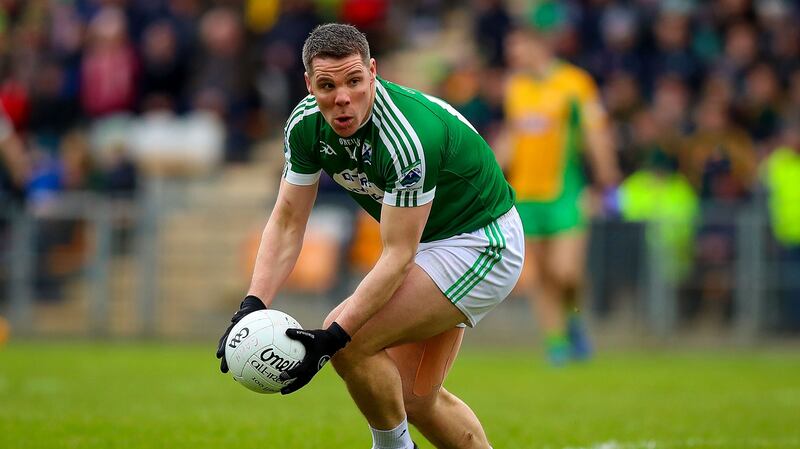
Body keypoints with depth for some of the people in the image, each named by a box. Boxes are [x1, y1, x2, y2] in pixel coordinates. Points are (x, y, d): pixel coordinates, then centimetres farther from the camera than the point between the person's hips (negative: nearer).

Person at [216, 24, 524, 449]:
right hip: (428, 242, 8)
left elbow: (398, 255, -31)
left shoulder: (408, 136, -34)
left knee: (349, 342, -21)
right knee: (415, 400, 10)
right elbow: (287, 222, -5)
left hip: (481, 242, -8)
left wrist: (333, 336, -36)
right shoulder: (306, 125, -12)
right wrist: (252, 307, -19)